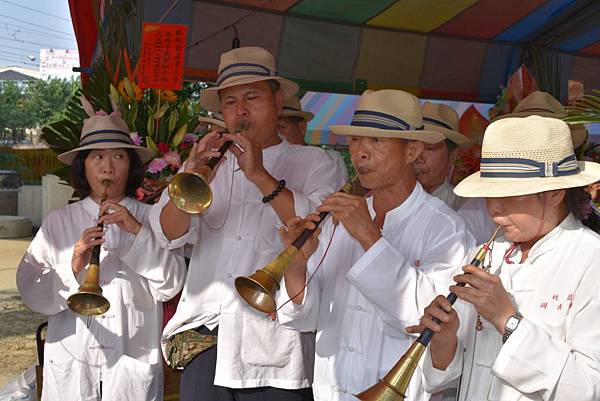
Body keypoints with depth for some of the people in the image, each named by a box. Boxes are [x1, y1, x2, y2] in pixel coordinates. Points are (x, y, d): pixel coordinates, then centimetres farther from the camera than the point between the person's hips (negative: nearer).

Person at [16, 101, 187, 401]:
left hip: (133, 360, 0)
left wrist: (137, 232, -14)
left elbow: (171, 285, -7)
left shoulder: (150, 218, 2)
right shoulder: (58, 222, 3)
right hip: (70, 362, 1)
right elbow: (31, 292, -2)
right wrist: (73, 268, -18)